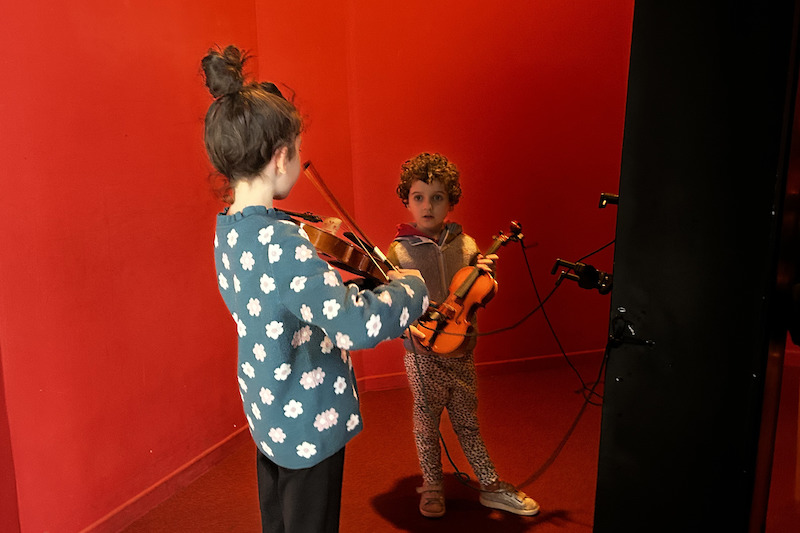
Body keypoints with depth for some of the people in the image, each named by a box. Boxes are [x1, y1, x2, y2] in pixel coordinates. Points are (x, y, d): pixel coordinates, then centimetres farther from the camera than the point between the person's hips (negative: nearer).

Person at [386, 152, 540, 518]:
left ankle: (491, 487, 29)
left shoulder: (465, 245, 1)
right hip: (422, 353, -3)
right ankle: (432, 487, 31)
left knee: (467, 421, 15)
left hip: (461, 350, 3)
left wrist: (486, 276, -11)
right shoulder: (399, 251, -8)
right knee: (427, 422, 11)